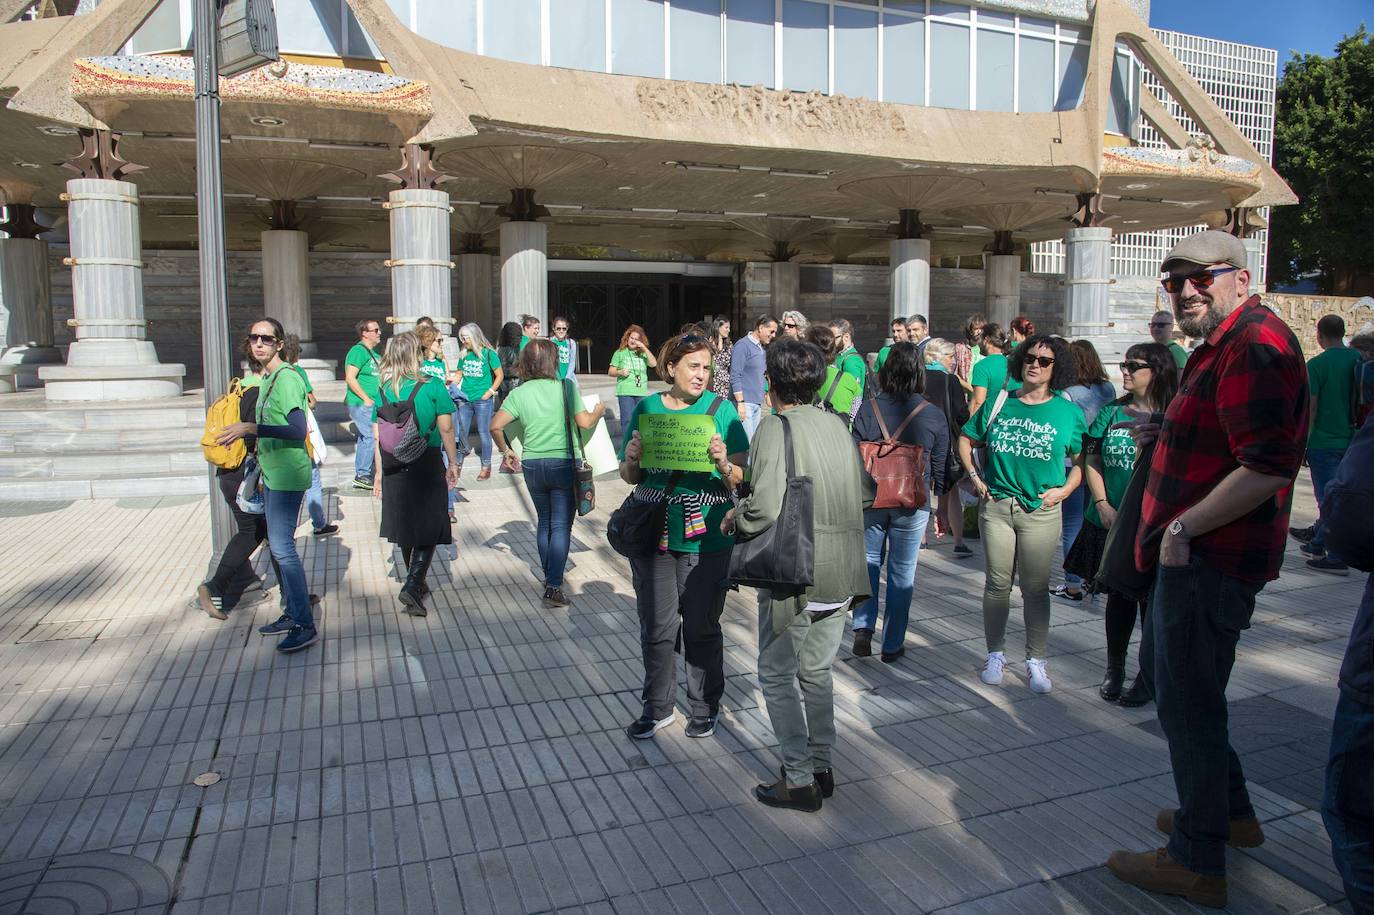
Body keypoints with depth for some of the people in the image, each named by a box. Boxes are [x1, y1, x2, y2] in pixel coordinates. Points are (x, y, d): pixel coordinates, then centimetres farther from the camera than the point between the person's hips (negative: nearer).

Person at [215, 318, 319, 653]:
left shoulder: (286, 378, -16)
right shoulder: (267, 378, 14)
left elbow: (298, 430, -25)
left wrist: (251, 428, -28)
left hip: (287, 475, -10)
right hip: (273, 474, 10)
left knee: (282, 547, -10)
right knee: (278, 545, 15)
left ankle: (305, 626, -4)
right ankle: (293, 613, 26)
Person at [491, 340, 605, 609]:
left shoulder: (518, 393, 0)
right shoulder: (566, 387, -7)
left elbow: (495, 426, -7)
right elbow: (585, 423, -8)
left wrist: (505, 450, 10)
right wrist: (598, 411, 12)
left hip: (532, 464, 4)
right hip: (563, 463, -3)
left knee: (544, 523, 20)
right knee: (561, 526, -1)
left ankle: (548, 577, 30)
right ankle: (553, 587, -8)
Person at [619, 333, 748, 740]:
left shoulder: (722, 410, -1)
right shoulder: (647, 408, 5)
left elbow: (741, 480, -3)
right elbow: (631, 478, 11)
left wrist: (724, 464, -23)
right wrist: (632, 460, -10)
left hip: (705, 538, -2)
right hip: (653, 534, 2)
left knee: (701, 627, 9)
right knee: (656, 626, 8)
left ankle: (704, 708, 28)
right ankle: (658, 707, 27)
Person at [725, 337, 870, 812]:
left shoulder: (776, 427, -15)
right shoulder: (836, 425, 6)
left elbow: (766, 509, -25)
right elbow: (863, 496, 12)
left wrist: (736, 519, -6)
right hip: (841, 575, 7)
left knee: (777, 675, 9)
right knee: (817, 672, 20)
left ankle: (799, 780, 15)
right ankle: (821, 768, 31)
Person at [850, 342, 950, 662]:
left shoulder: (868, 408, -6)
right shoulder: (934, 414, -5)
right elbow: (940, 467, 1)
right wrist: (939, 504, 12)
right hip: (913, 504, 0)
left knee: (869, 561, 18)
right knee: (902, 572, 10)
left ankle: (863, 628, 5)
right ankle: (892, 644, 18)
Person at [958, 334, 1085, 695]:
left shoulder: (1068, 412, 2)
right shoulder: (998, 403, 5)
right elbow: (966, 440, 14)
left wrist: (1064, 490, -6)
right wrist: (974, 477, 4)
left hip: (1041, 511, -1)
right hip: (996, 505, 1)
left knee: (1036, 587, 6)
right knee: (997, 583, 7)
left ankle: (1036, 660, 18)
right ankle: (996, 654, 22)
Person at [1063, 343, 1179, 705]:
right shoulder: (1112, 412, 7)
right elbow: (1091, 460, 7)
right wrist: (1103, 505, -3)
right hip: (1110, 523, 3)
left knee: (1152, 600, 5)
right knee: (1118, 596, 13)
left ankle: (1149, 675, 20)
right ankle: (1114, 669, 26)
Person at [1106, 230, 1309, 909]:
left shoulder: (1253, 345, -19)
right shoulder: (1225, 343, 17)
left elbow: (1267, 467, -28)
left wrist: (1184, 527, -21)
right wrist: (1170, 435, 15)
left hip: (1209, 558, -11)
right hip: (1198, 554, 11)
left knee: (1187, 700, -2)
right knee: (1165, 666, 23)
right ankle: (1231, 811, 38)